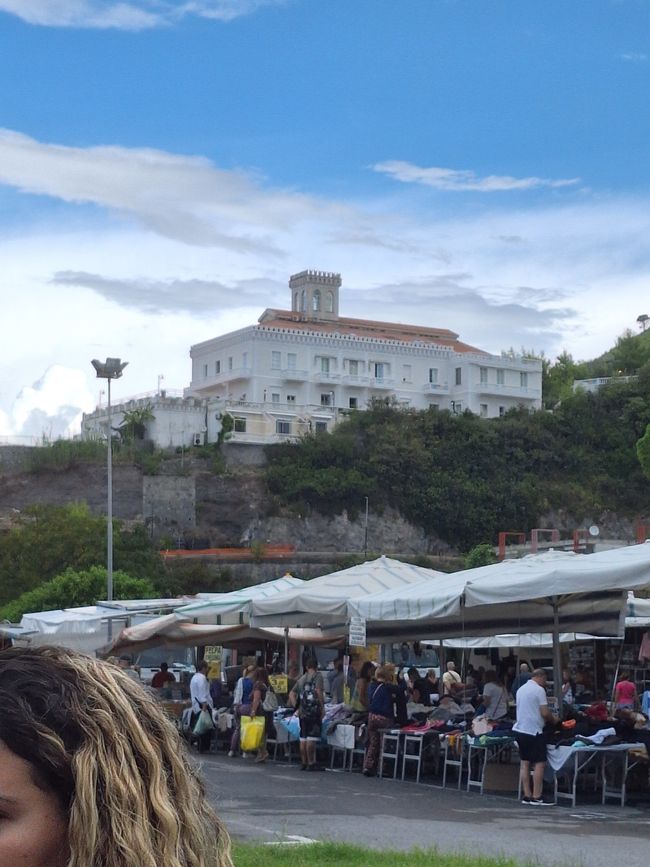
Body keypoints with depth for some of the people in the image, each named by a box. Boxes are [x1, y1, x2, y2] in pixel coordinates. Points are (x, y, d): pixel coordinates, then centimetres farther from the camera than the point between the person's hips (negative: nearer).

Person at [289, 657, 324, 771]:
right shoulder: (317, 676, -3)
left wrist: (296, 706, 15)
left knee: (303, 739, 10)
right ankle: (311, 763, -7)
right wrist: (322, 707, -11)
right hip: (314, 711, -6)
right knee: (311, 738, -6)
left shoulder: (301, 679, 16)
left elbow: (291, 694, 15)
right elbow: (318, 691, -16)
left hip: (302, 712, 6)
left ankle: (303, 763, 14)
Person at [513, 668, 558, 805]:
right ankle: (536, 796, -8)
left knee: (524, 763, 9)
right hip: (534, 731, -8)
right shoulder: (539, 690, -11)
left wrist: (549, 717, 26)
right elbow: (545, 713, -15)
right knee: (540, 763, -5)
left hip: (520, 729, 8)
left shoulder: (521, 689, 14)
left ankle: (526, 795, 10)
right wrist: (553, 719, 5)